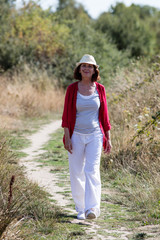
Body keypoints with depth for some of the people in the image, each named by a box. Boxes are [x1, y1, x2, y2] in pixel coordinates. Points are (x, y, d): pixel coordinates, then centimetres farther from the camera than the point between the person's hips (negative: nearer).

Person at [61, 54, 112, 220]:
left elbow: (104, 115, 8)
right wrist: (67, 137, -9)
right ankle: (80, 208, 19)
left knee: (92, 171, -14)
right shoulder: (72, 89, -1)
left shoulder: (100, 89, 3)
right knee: (76, 173, 4)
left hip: (95, 136, 0)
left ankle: (92, 209, -21)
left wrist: (108, 139, 6)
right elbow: (66, 115, -1)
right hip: (76, 136, 0)